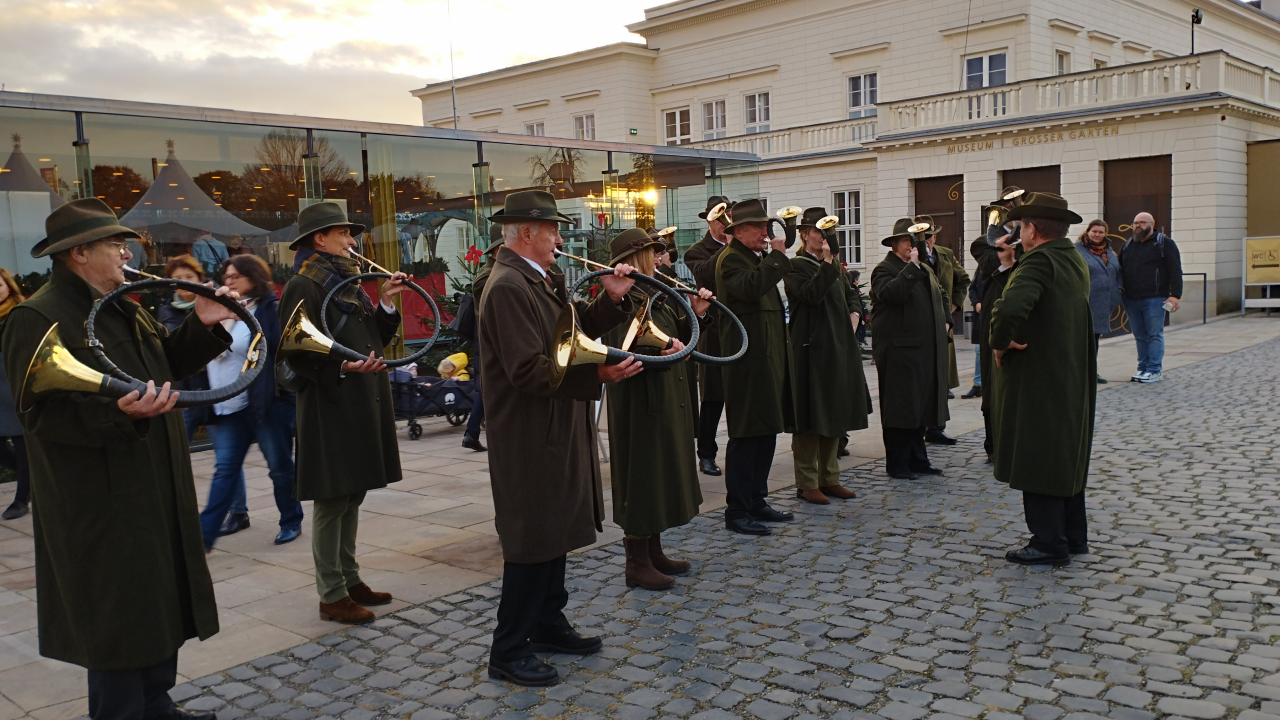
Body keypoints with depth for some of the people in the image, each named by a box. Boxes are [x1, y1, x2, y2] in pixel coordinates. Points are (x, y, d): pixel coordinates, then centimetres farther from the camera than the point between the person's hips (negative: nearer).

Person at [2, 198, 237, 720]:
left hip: (156, 491, 9)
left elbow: (167, 363, 20)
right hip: (104, 506, -9)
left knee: (162, 603, 18)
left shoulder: (125, 309, 13)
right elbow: (43, 413, -23)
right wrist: (118, 411, -38)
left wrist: (201, 326, 5)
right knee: (120, 619, 0)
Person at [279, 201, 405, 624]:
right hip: (329, 407, -9)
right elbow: (300, 354, -17)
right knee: (331, 501, -2)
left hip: (362, 405, 9)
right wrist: (342, 367, -31)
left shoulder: (347, 282, 17)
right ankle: (332, 595, 7)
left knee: (352, 496, 14)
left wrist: (385, 303, 4)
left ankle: (349, 579, 25)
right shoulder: (303, 286, -9)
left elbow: (373, 339, 16)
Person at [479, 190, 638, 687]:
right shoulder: (508, 287, -19)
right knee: (531, 543, -2)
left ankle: (548, 626, 33)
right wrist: (597, 374, -31)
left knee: (555, 533, 18)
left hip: (555, 434, 10)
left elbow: (578, 328, 16)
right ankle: (509, 652, 10)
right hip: (529, 440, -10)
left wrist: (612, 299, 1)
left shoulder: (539, 282, 13)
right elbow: (529, 369, -26)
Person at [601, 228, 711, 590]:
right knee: (642, 474, -2)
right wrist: (661, 348, -41)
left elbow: (675, 337, 15)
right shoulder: (624, 300, -16)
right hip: (640, 403, -10)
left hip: (666, 400, 10)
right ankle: (637, 564, 9)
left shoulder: (654, 297, 13)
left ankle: (654, 552, 28)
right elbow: (624, 352, -27)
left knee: (661, 473, 16)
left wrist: (693, 315, 2)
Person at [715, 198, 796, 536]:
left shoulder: (757, 258, 22)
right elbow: (751, 287, -30)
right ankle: (737, 511, -1)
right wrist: (776, 256, -21)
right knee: (746, 435, -7)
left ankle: (756, 502, 21)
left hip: (769, 358, 10)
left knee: (766, 431, 12)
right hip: (749, 360, -10)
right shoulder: (731, 258, -9)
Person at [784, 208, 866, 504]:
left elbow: (850, 294, 28)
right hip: (812, 349, -8)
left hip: (839, 348, 8)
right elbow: (811, 294, -24)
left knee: (835, 414, 12)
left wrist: (854, 314, 10)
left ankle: (829, 477, 21)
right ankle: (807, 483, 4)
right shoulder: (796, 266, -7)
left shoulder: (833, 266, 17)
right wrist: (827, 263, -22)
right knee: (810, 417, -4)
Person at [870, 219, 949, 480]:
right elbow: (892, 293, -27)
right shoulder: (884, 270, -7)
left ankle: (917, 459, 21)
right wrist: (912, 266, -20)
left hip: (927, 350, 8)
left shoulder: (925, 270, 20)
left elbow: (941, 296, 34)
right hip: (900, 352, -8)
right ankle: (897, 464, 5)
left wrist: (945, 321, 18)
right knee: (900, 408, -3)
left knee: (922, 406, 12)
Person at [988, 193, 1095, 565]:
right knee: (1066, 456, 17)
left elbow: (1010, 307, -35)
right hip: (1073, 378, 10)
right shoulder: (1075, 260, 10)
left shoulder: (1040, 260, -19)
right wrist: (1011, 267, 11)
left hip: (1036, 380, -9)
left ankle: (1049, 542, 6)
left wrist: (999, 342, -20)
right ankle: (1072, 535, 27)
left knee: (1036, 461, 0)